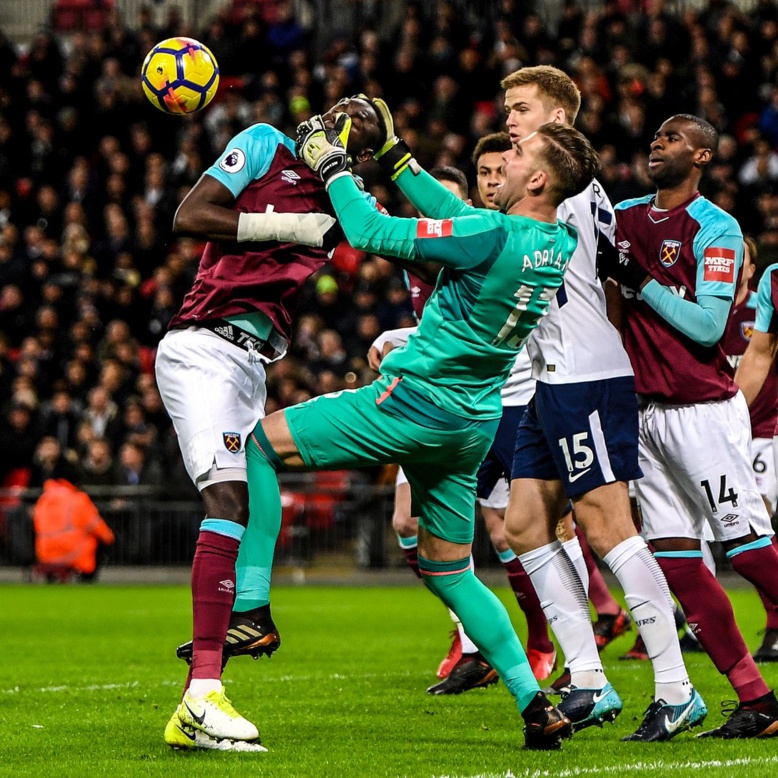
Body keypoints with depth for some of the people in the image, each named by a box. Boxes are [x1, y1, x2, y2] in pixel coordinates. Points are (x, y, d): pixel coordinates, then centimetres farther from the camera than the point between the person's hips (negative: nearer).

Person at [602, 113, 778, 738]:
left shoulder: (716, 229, -8)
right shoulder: (622, 217, 12)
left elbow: (708, 325, -15)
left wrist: (639, 282, -16)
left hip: (704, 409, -7)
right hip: (647, 410, 7)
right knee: (675, 561, 2)